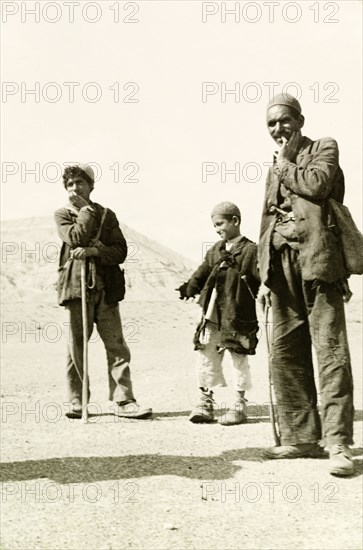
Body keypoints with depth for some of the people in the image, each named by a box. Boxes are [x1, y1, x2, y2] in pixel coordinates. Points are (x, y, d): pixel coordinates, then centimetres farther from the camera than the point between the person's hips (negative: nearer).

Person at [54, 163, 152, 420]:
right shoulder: (62, 214, 9)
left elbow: (121, 251, 1)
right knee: (77, 346, 5)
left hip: (106, 287, 1)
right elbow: (76, 238, -12)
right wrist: (86, 209, -3)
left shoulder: (106, 215, 12)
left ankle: (124, 401, 3)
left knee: (117, 346, -1)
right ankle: (77, 402, 16)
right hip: (76, 286, -1)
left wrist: (94, 250, -14)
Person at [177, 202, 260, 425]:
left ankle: (238, 405, 17)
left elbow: (262, 279, -8)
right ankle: (205, 402, 20)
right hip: (212, 315, 6)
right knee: (206, 356, 9)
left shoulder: (251, 250, -4)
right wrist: (189, 288, -4)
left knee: (237, 359, 3)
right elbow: (202, 273, 10)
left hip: (237, 315, -6)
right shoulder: (215, 251, 14)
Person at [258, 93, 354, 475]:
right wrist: (265, 276, 16)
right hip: (282, 267, 7)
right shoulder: (275, 169, 26)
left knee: (331, 350, -10)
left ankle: (337, 443, -9)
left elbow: (317, 184, -14)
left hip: (317, 261, -6)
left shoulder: (324, 148, 9)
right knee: (285, 354, 4)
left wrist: (285, 165, 4)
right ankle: (301, 437, 12)